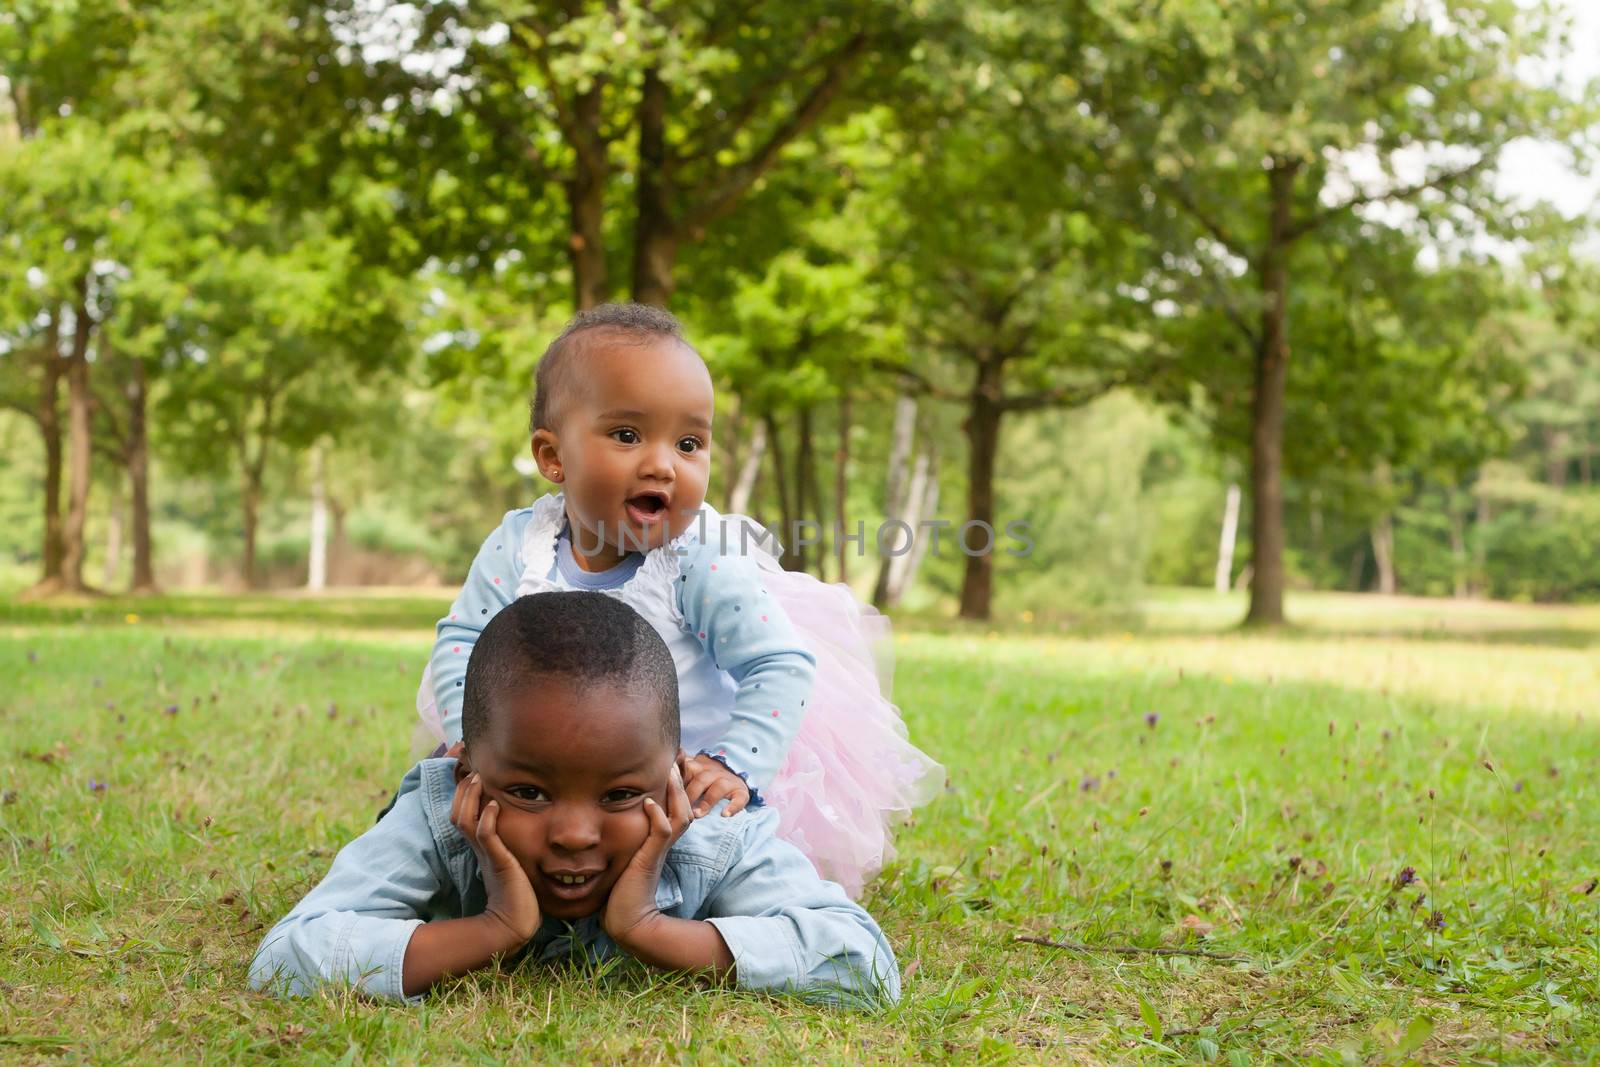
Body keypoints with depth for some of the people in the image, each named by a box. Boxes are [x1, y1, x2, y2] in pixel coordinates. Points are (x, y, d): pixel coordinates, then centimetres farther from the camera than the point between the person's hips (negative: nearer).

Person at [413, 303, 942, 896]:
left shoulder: (706, 562, -18)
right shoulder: (517, 548, -8)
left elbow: (783, 664, -16)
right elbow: (462, 640, 3)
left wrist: (735, 765, -26)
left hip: (683, 789, -4)